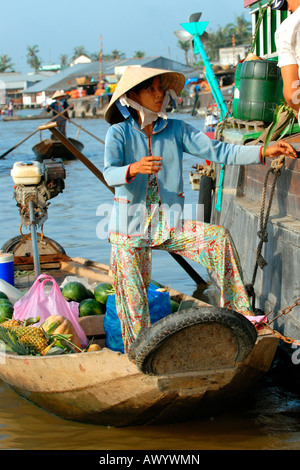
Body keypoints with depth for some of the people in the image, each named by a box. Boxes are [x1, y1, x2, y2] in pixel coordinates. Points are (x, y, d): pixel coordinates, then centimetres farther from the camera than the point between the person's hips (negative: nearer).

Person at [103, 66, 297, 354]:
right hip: (130, 226, -2)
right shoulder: (119, 133, -4)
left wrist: (264, 151, -18)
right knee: (132, 294, -1)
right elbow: (110, 174, -18)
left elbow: (218, 151, -6)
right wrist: (135, 168, -40)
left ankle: (238, 313, -16)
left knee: (218, 237, -21)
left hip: (169, 225, 2)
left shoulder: (176, 130, 3)